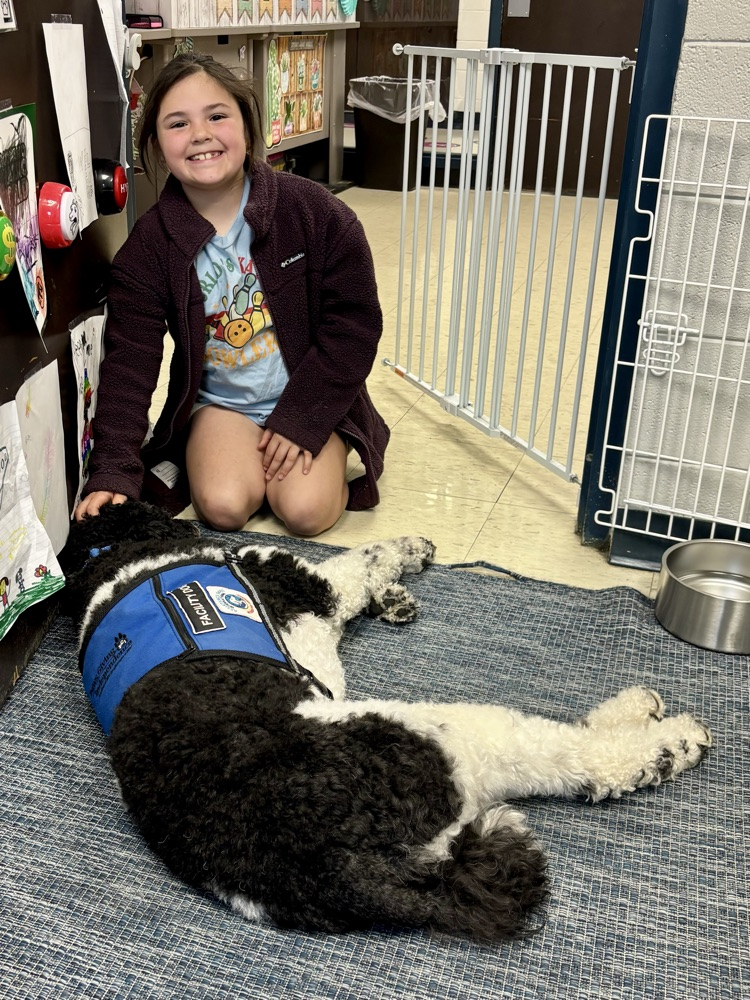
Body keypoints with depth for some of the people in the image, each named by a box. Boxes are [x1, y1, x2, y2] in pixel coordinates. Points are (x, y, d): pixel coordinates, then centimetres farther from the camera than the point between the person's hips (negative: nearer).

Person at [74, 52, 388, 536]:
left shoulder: (313, 210, -14)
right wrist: (113, 473, -23)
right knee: (223, 507, -21)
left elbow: (355, 322, -10)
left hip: (309, 400, -1)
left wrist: (301, 419, -14)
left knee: (305, 509, -20)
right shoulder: (149, 245, -10)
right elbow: (128, 363, -12)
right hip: (220, 403, 1)